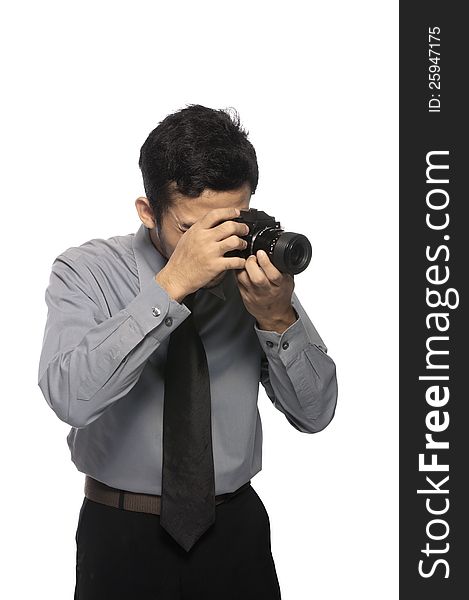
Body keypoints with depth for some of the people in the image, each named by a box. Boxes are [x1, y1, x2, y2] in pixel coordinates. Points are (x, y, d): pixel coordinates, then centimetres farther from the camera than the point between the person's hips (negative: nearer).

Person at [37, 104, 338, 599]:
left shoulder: (256, 271, -5)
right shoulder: (86, 271, -12)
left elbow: (316, 413, -5)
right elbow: (70, 397, -29)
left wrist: (277, 319, -22)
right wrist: (171, 287, -33)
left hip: (236, 528, 3)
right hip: (121, 537, -2)